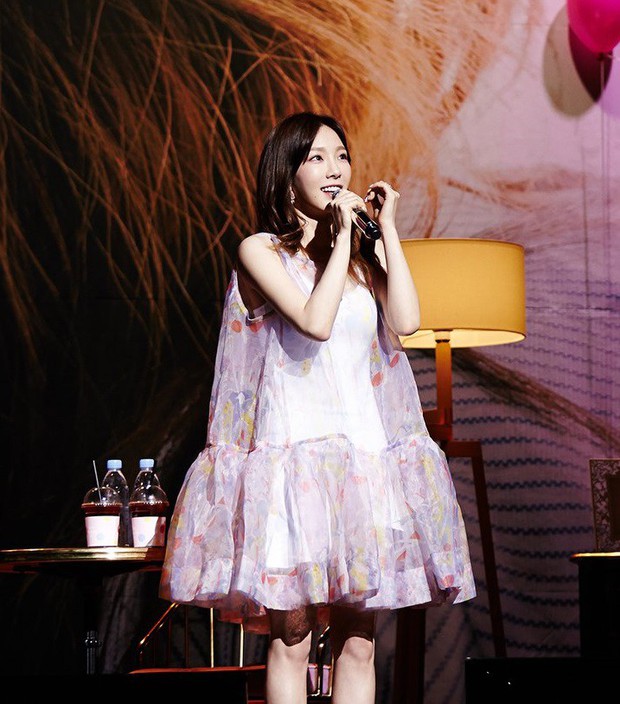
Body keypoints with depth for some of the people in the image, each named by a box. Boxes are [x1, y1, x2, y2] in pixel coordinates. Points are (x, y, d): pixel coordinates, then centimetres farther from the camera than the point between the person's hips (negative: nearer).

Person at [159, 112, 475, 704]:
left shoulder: (365, 252, 15)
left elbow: (406, 320, -4)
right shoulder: (261, 250, 1)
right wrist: (341, 236, -8)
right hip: (294, 447, -4)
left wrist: (386, 229, 1)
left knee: (358, 641, 4)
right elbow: (315, 321, -15)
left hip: (362, 449, 4)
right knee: (291, 638, -5)